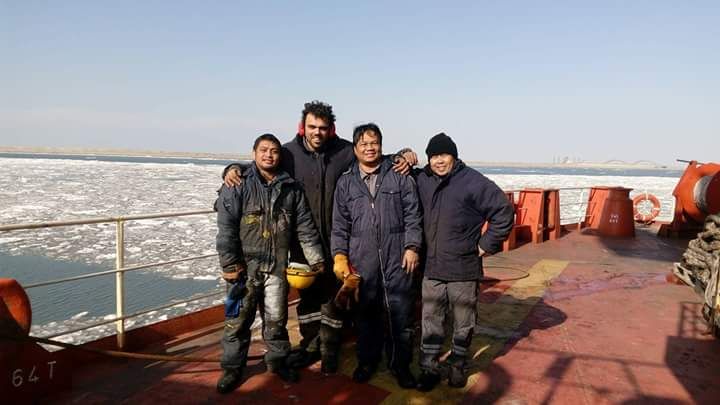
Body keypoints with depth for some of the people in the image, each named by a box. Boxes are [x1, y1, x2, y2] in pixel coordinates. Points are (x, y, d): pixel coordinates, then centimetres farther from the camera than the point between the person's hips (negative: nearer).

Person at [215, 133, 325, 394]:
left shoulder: (291, 188, 5)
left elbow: (305, 227, 8)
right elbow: (226, 227, -8)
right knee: (238, 319, 7)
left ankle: (277, 360, 33)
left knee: (276, 318, 14)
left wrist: (316, 259, 6)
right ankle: (232, 368, 24)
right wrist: (229, 263, -13)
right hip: (244, 265, -2)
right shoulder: (237, 186, -4)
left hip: (278, 265, 2)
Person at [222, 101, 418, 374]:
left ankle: (329, 351, 29)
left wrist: (403, 155, -13)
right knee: (307, 293, 16)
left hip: (335, 240, -1)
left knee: (333, 295, 10)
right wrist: (234, 169, -14)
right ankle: (311, 345, 35)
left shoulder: (344, 151, -5)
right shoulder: (289, 153, -4)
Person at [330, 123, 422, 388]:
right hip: (361, 261, 1)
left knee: (400, 314, 5)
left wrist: (412, 247, -4)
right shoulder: (345, 183, 8)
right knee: (365, 314, 11)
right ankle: (367, 361, 30)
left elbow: (412, 216, 3)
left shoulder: (400, 176, 4)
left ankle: (400, 364, 23)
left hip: (397, 259, -1)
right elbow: (340, 224, 8)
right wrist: (340, 255, 0)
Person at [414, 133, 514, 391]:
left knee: (463, 324, 13)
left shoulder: (472, 181, -13)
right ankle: (429, 369, 25)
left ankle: (457, 366, 34)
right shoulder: (422, 180, 1)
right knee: (430, 322, 10)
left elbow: (504, 211, -10)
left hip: (464, 269, -2)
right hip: (431, 268, 3)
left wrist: (487, 244, -8)